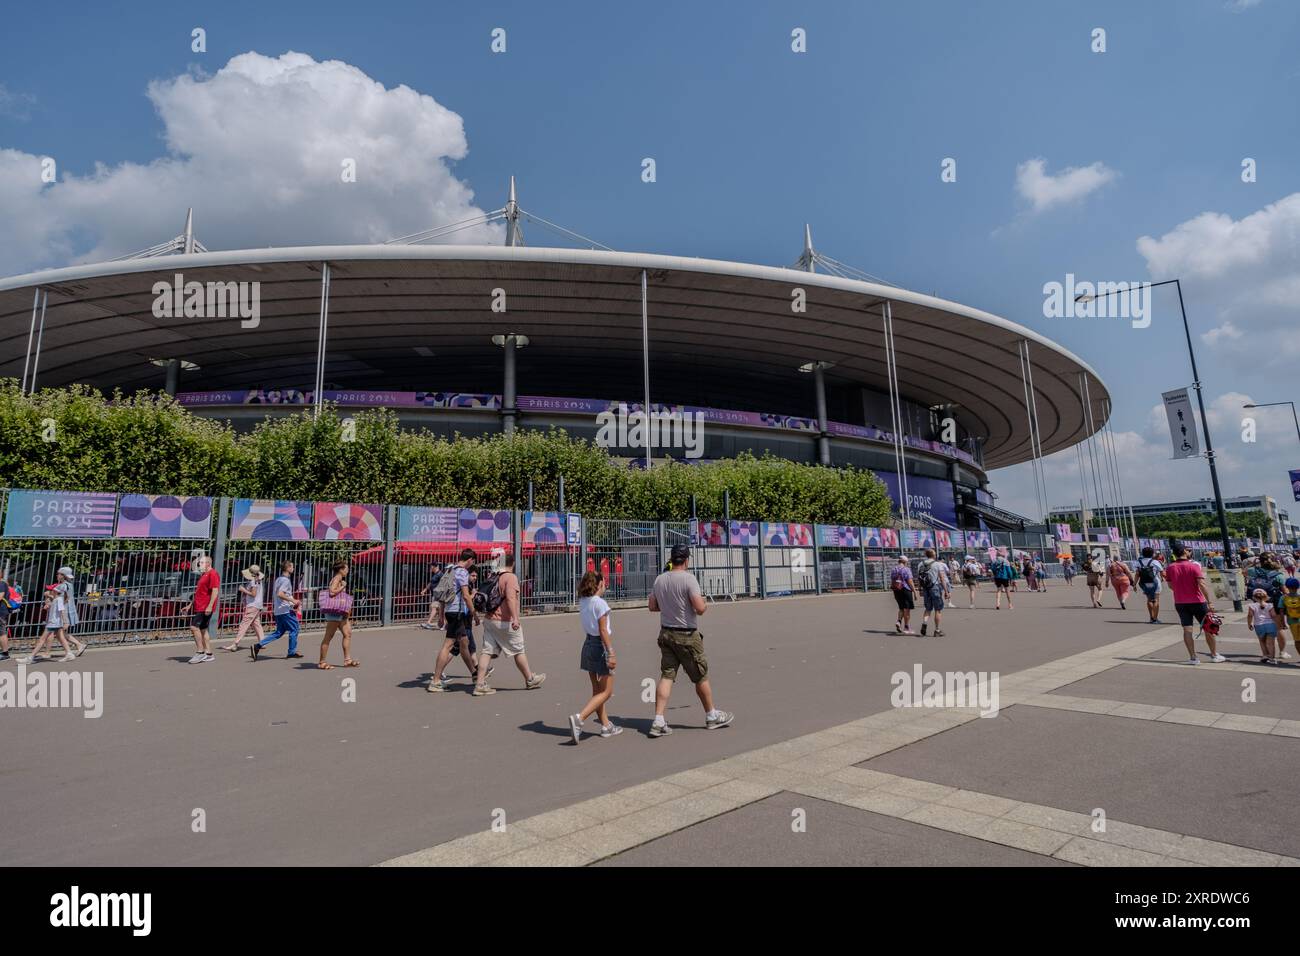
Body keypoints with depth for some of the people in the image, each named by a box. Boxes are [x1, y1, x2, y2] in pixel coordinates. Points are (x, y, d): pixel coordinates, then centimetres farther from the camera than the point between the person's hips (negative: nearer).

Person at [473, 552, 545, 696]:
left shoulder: (494, 578, 14)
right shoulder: (511, 577, -13)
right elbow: (510, 598, -26)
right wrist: (515, 618, -32)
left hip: (489, 619, 7)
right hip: (505, 622, -7)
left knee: (487, 651, 5)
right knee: (518, 651, 7)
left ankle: (480, 684, -1)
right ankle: (530, 679, 22)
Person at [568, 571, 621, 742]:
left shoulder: (582, 602, 4)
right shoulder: (600, 603, -17)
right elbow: (603, 631, -20)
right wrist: (611, 653, -19)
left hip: (588, 645, 8)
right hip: (600, 646, -8)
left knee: (597, 690, 16)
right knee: (606, 692, 0)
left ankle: (606, 725, 25)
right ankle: (579, 718, -14)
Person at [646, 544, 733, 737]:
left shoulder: (659, 579, 4)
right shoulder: (688, 578, -17)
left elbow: (652, 606, 12)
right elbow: (700, 608, -23)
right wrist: (703, 605, -2)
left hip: (665, 633, 6)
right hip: (686, 635, -6)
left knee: (666, 676, 6)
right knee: (701, 677, 10)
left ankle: (658, 722, 1)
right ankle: (712, 716, 26)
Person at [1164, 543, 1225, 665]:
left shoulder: (1170, 568, -1)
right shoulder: (1194, 566, -11)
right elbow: (1202, 584, -17)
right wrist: (1210, 601, -18)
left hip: (1180, 603, 2)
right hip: (1197, 601, -2)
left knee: (1187, 630, 3)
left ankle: (1193, 657, 3)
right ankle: (1214, 655, 21)